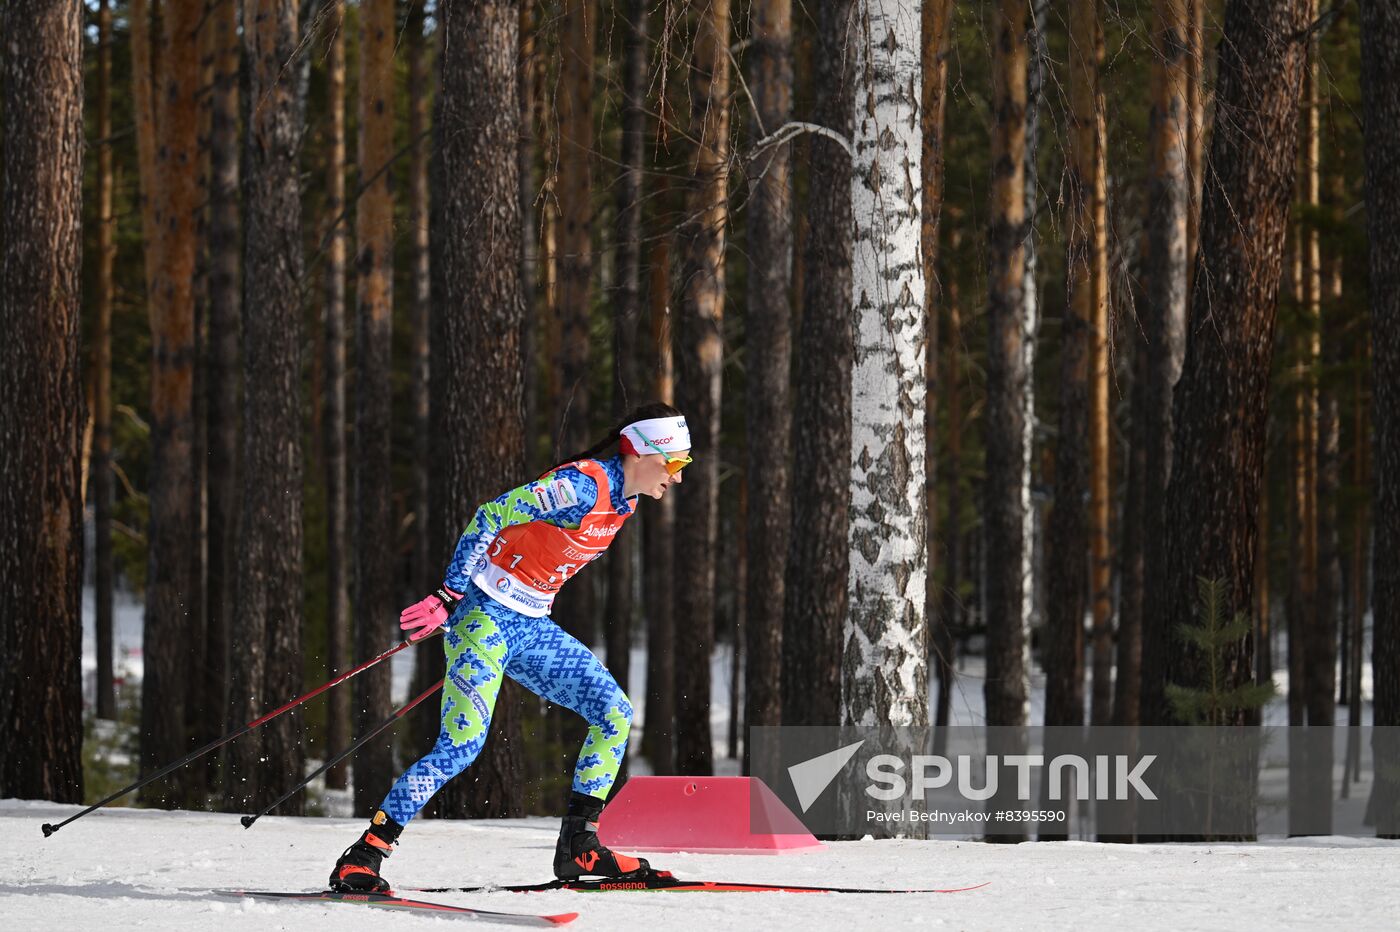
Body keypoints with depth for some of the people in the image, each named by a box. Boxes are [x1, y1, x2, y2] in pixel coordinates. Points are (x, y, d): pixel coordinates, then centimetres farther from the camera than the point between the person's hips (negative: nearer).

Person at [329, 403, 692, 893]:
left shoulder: (624, 501, 9)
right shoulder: (583, 483, -19)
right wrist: (448, 598, -23)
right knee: (462, 744, -17)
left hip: (530, 628, 9)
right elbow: (492, 516, -21)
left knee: (615, 715, 0)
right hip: (487, 615, -9)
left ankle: (578, 845, 5)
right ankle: (361, 859, -12)